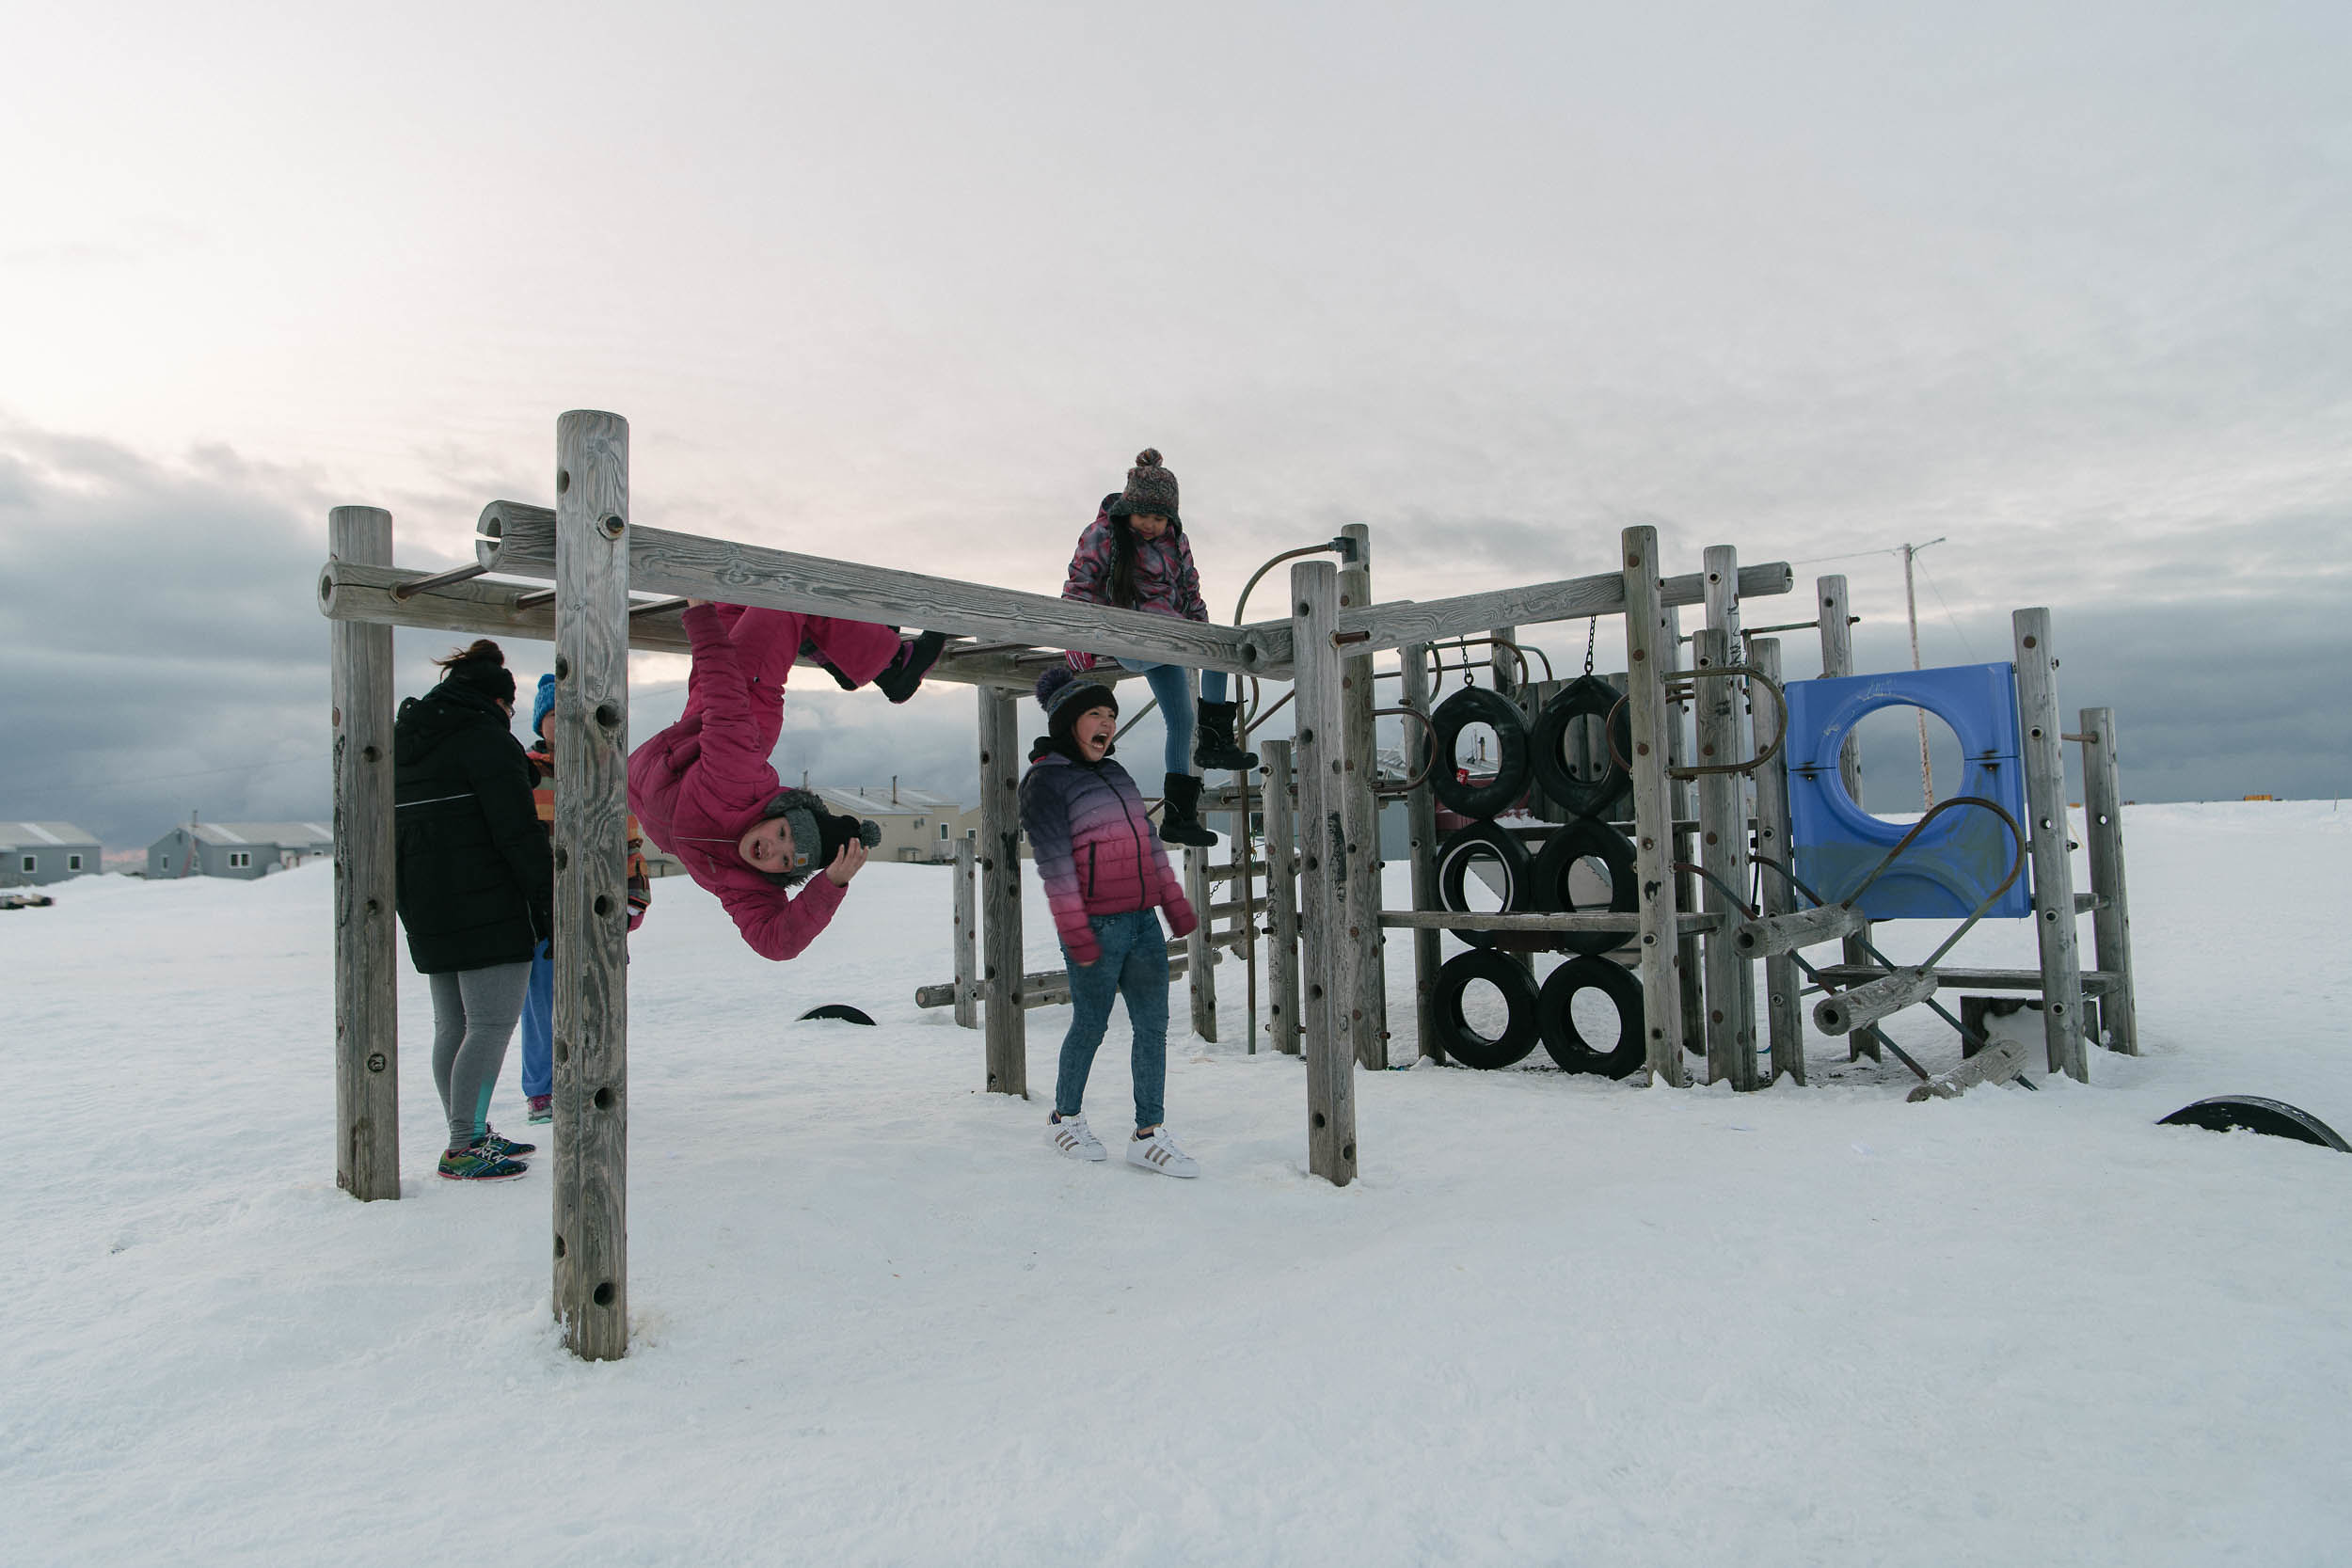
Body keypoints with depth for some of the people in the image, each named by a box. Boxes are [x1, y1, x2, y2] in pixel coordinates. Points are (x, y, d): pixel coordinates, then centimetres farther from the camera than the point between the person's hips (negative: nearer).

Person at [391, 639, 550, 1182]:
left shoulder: (404, 741, 18)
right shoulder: (487, 739, -9)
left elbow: (396, 831, 21)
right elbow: (518, 834, -16)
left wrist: (415, 906, 24)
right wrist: (550, 908, -13)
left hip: (426, 912, 9)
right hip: (489, 909, -9)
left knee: (452, 1026, 14)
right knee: (492, 1023, -6)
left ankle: (469, 1136, 23)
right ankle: (465, 1148, -7)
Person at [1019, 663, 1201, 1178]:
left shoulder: (1116, 774, 18)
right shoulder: (1045, 780, -6)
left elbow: (1149, 842, 21)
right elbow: (1054, 862, -12)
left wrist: (1175, 903, 18)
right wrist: (1076, 934, -16)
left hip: (1142, 920, 7)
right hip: (1097, 927, -7)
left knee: (1153, 1024, 4)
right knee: (1090, 1026, 3)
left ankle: (1149, 1135, 10)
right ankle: (1065, 1118, 25)